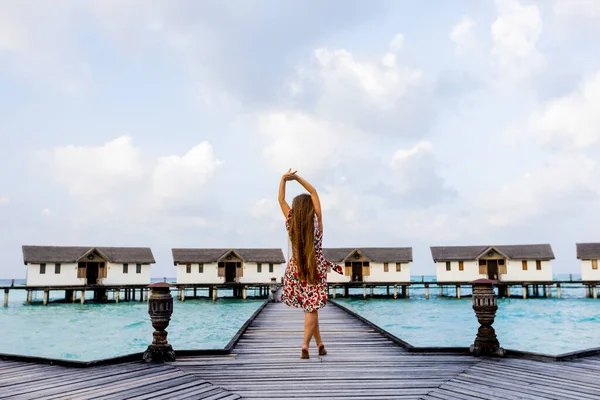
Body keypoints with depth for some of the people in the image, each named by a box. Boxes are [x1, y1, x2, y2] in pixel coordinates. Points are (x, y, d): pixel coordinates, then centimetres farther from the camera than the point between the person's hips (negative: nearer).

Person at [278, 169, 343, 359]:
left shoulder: (291, 222, -9)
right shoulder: (316, 222, -13)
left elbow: (281, 200, -1)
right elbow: (314, 192, -6)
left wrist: (283, 179, -7)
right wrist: (297, 178, -7)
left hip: (296, 269, 3)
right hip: (315, 268, -3)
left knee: (310, 307, 16)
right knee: (312, 308, 1)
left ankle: (320, 343, 22)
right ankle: (305, 346, -9)